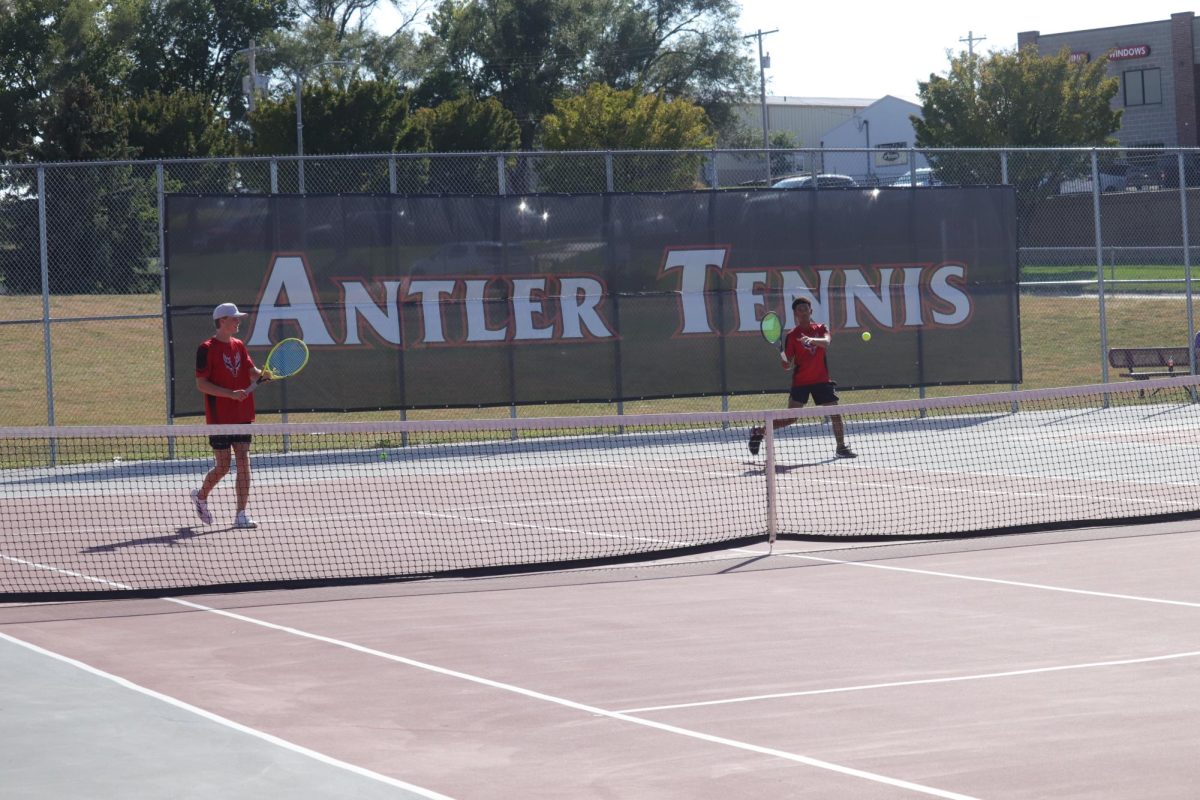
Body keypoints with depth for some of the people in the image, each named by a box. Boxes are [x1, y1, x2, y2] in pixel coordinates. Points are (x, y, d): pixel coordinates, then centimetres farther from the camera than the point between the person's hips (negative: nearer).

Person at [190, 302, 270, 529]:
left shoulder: (239, 346, 11)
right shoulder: (207, 348, -9)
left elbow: (252, 372, 7)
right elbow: (201, 384, -12)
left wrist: (263, 374, -17)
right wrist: (231, 394, -21)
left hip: (242, 416, 6)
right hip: (219, 417, -6)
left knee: (243, 462, -2)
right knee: (223, 466, 0)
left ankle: (242, 515, 0)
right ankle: (201, 495, 28)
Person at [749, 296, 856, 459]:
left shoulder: (820, 329, 6)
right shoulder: (792, 335, 1)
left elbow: (826, 342, -19)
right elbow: (788, 365, 0)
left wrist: (811, 340, -38)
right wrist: (783, 360, -23)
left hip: (821, 380, 2)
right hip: (800, 382, -2)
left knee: (835, 413, -3)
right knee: (790, 418, -7)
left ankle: (841, 447, 8)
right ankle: (759, 432, 8)